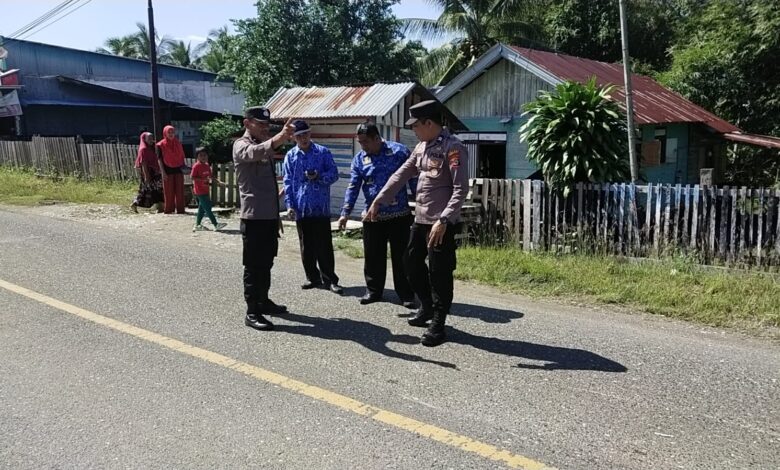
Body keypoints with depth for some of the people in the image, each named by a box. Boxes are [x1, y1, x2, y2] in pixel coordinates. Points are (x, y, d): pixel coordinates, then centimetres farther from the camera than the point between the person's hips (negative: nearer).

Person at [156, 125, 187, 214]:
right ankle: (169, 210, 11)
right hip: (168, 171, -3)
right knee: (169, 192, 2)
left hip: (178, 170, 3)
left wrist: (184, 167, 3)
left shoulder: (178, 143, 9)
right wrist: (163, 172, -10)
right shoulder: (161, 145, -2)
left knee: (180, 191, 3)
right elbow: (160, 159, -3)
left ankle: (180, 210, 10)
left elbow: (182, 157, 14)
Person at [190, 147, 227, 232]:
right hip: (200, 191, -9)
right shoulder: (196, 166, -13)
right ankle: (216, 225, -10)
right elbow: (192, 177, -17)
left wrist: (219, 182, 10)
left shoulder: (207, 165, 11)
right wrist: (203, 180, -26)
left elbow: (210, 176, 20)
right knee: (207, 207, -9)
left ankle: (197, 225, 23)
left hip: (205, 190, 9)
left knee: (202, 208, 14)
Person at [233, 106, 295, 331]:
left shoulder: (265, 146, 17)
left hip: (269, 215, 8)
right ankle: (252, 312, 2)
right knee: (253, 265, -3)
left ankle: (263, 301, 30)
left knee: (266, 263, 17)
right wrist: (279, 138, -54)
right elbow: (255, 153, -35)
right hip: (253, 216, -8)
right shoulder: (241, 145, -9)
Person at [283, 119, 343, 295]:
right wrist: (289, 204, -2)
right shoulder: (290, 156, 7)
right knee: (306, 246, 9)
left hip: (321, 206, -2)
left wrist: (319, 176, -18)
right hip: (301, 208, 3)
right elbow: (288, 182, 6)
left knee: (324, 245, -1)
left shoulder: (323, 152, 2)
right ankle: (313, 277, 20)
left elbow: (334, 174, 0)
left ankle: (330, 279, 7)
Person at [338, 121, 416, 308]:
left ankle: (406, 295, 12)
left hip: (399, 215, -3)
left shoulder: (399, 151, -5)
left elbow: (413, 180, -3)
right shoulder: (359, 159, 4)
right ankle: (373, 291, 25)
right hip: (372, 217, 3)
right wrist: (345, 212, -5)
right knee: (372, 257, 10)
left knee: (401, 257, 3)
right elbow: (353, 187, 3)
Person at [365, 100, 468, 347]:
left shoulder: (453, 148, -16)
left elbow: (460, 189, -21)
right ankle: (427, 306, 38)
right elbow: (401, 175, 16)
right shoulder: (421, 147, 11)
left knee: (439, 274, -1)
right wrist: (378, 201, 13)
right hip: (420, 219, 9)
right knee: (411, 261, 19)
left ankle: (438, 325, 11)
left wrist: (443, 220, -28)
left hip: (442, 223, -9)